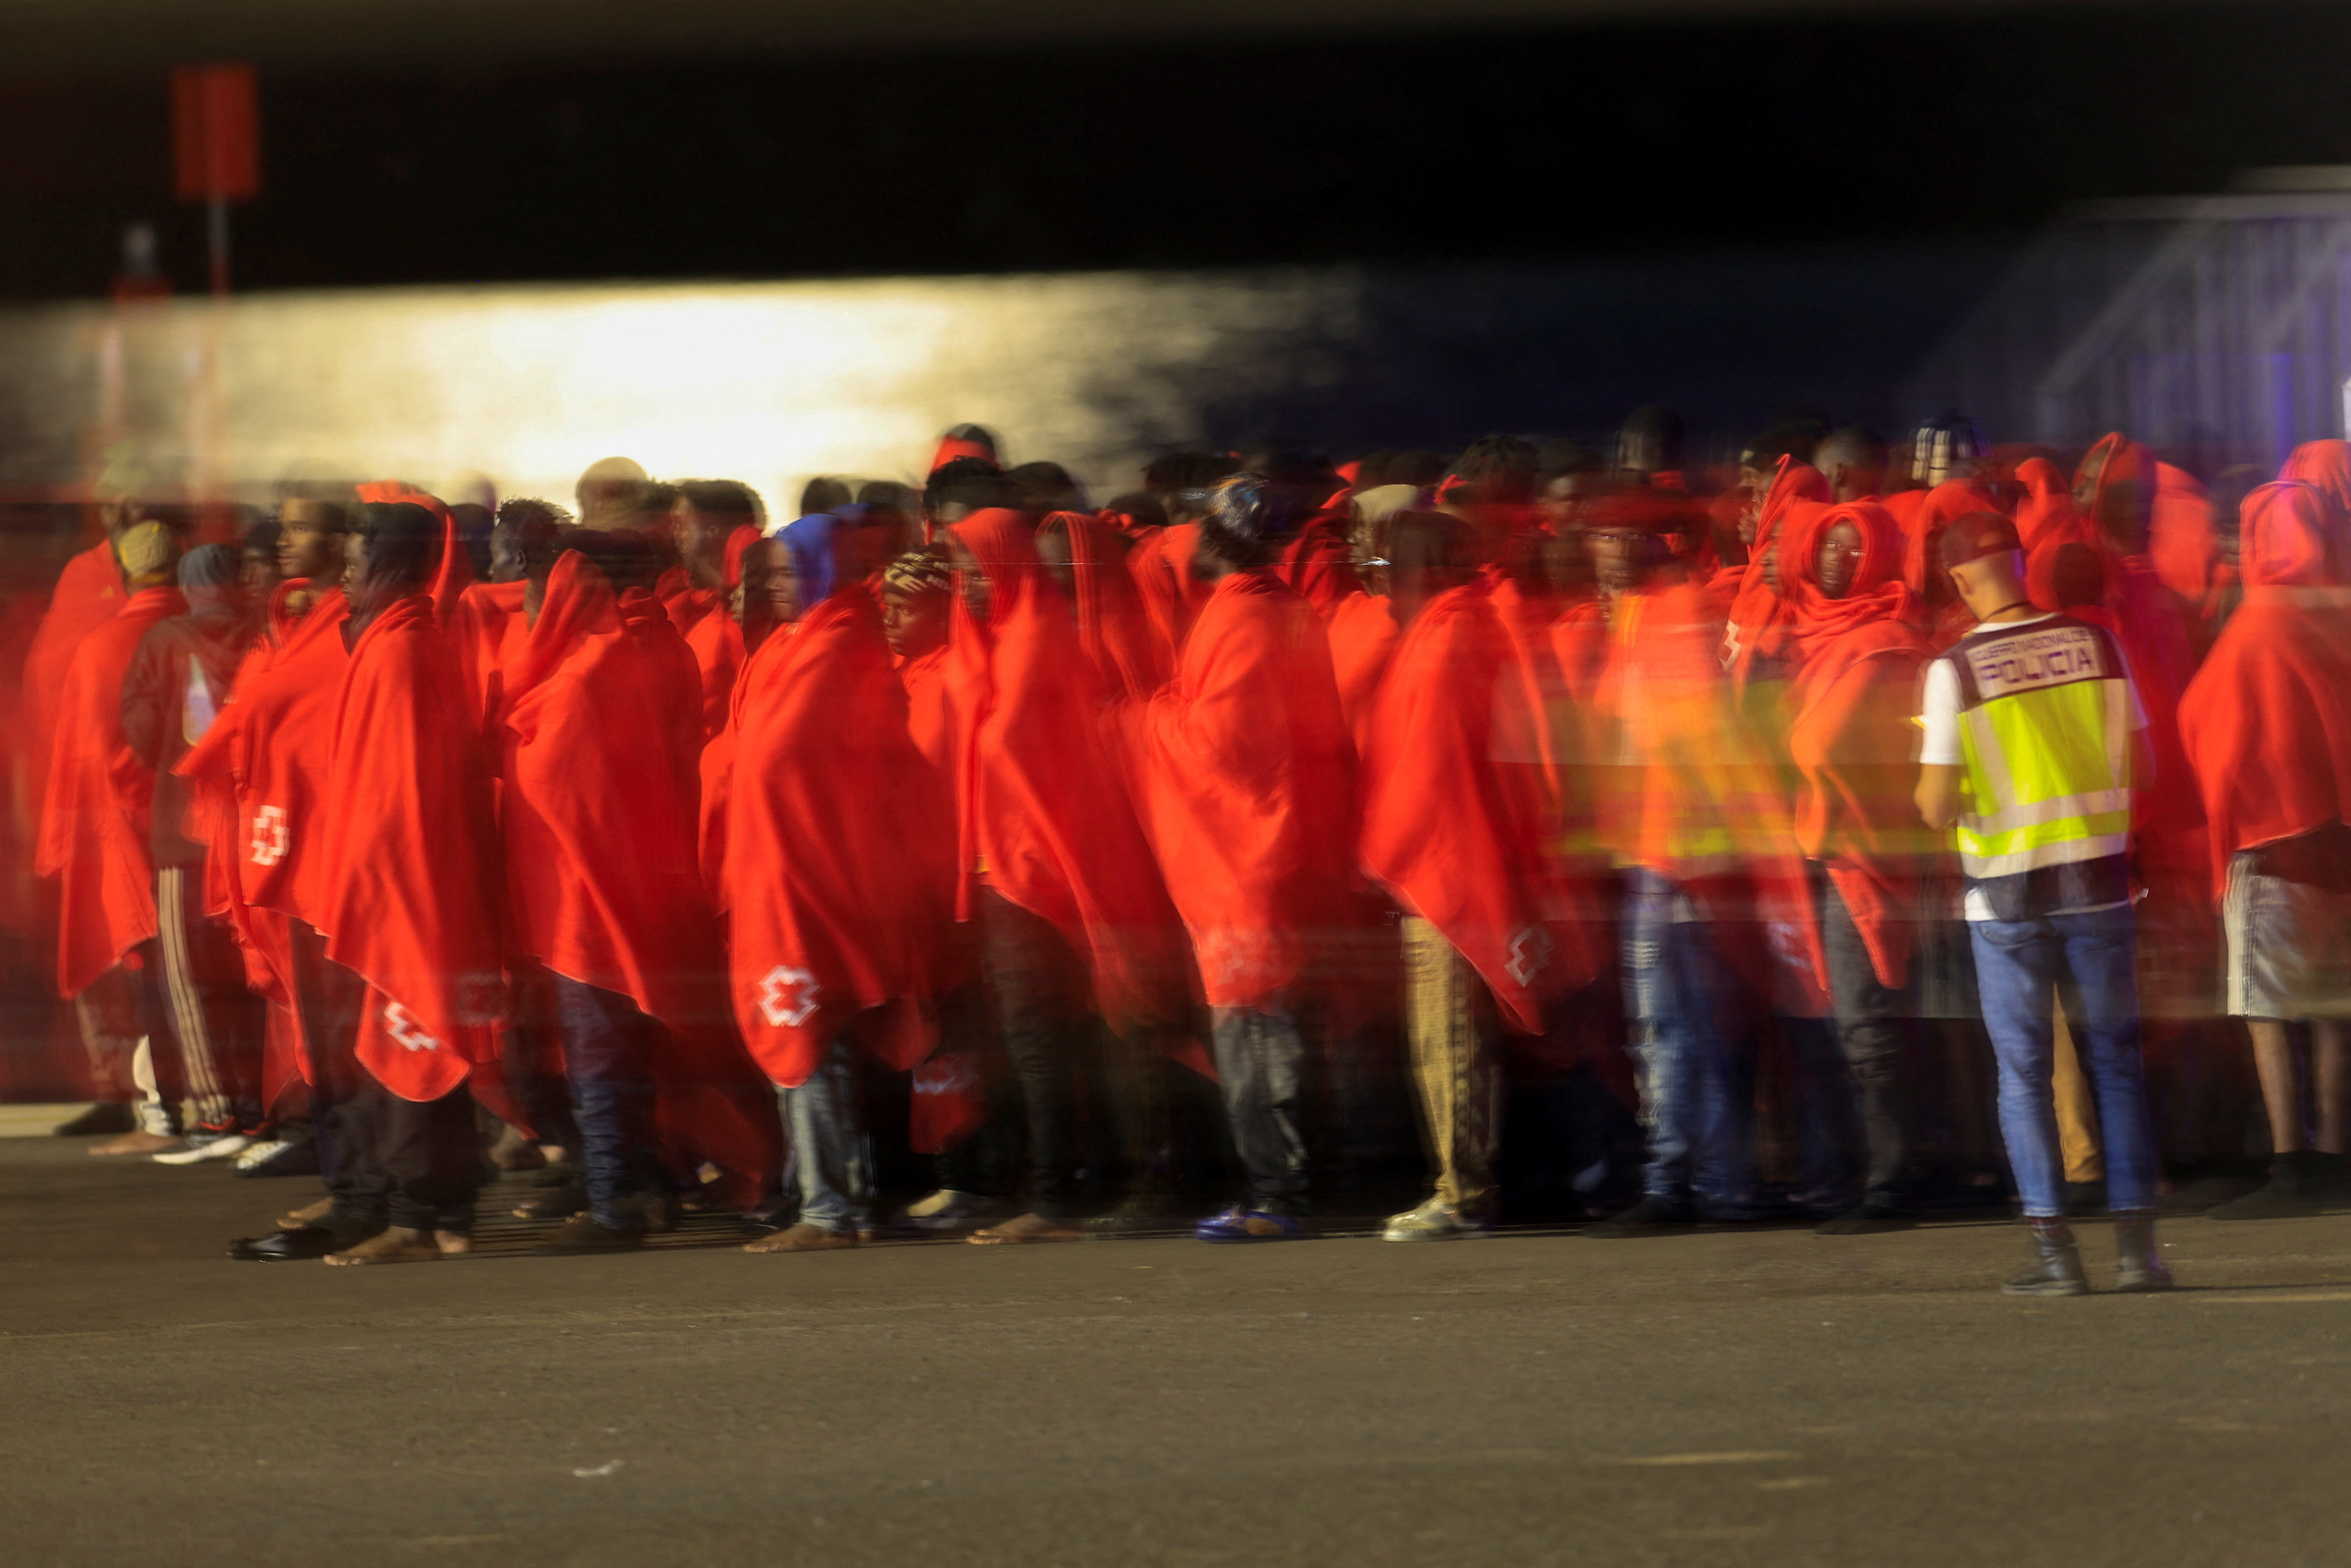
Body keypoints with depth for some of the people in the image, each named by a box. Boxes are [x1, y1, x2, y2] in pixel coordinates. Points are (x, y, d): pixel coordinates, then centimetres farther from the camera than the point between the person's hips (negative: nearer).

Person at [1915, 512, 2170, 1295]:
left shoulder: (1954, 670, -10)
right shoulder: (2095, 644, -3)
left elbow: (1937, 808, -10)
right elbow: (2139, 764, 1)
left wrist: (1929, 789, 12)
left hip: (2007, 886, -2)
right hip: (2097, 880, 2)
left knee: (2023, 1068, 6)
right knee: (2115, 1059, 10)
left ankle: (2052, 1247, 1)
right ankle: (2136, 1239, 7)